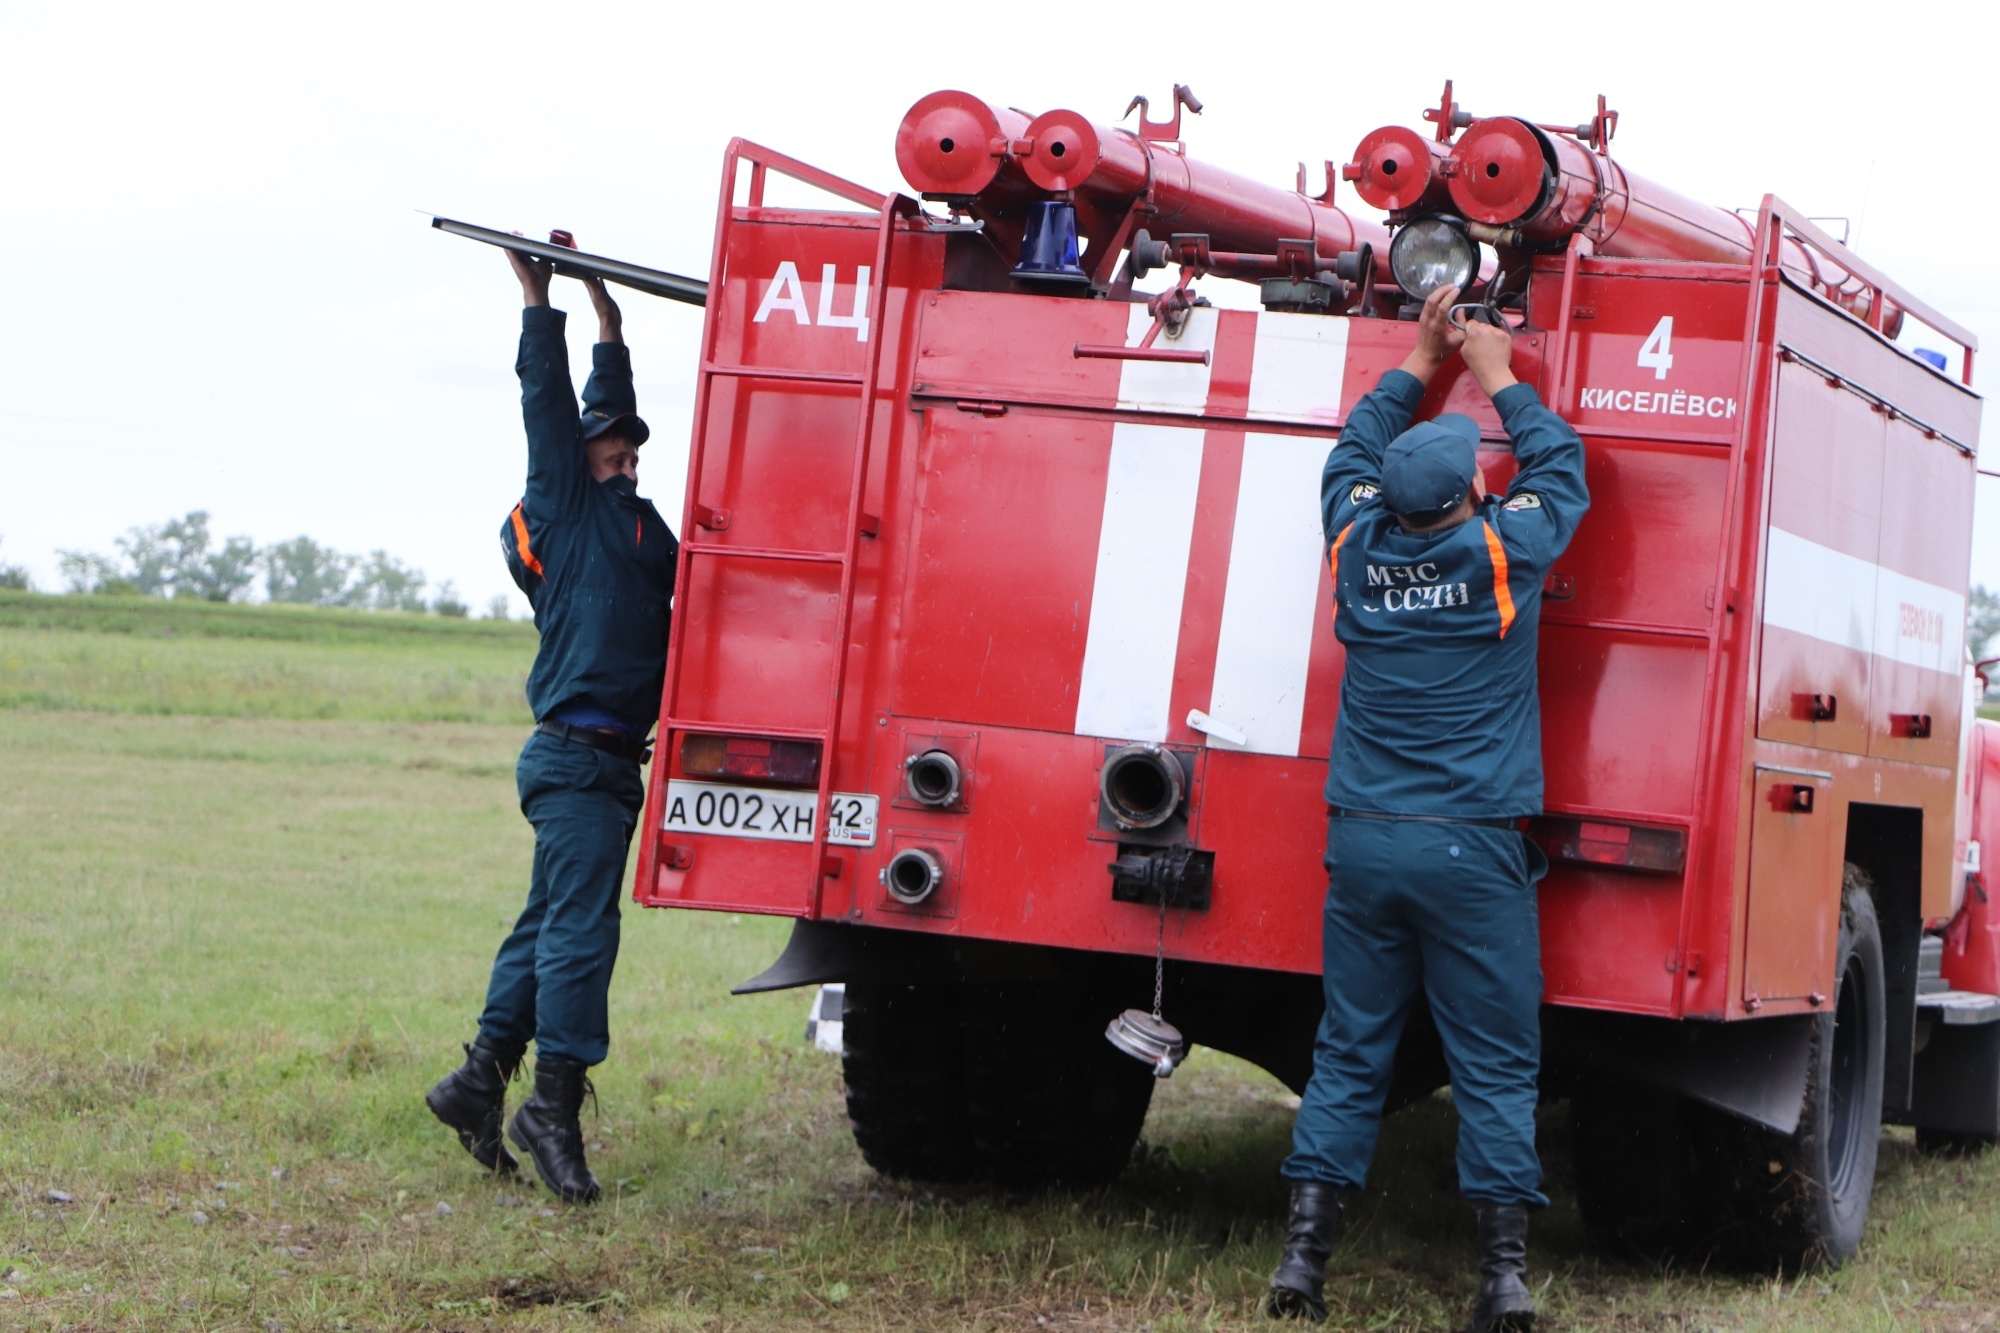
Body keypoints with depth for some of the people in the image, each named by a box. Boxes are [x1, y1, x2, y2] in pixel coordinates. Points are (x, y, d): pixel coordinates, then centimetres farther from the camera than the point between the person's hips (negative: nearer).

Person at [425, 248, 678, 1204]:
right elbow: (549, 406, -4)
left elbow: (608, 404, 31)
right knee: (580, 927, -12)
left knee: (552, 926, 13)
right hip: (575, 756, -9)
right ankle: (555, 1106, -11)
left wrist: (605, 310, 33)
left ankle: (481, 1080, 20)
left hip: (611, 761, 9)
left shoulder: (630, 519, 21)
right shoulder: (565, 505, 0)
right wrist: (539, 300, -1)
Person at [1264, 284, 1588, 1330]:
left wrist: (1418, 363, 29)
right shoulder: (1503, 556, -7)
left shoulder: (1358, 549, 2)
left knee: (1348, 1054, 8)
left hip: (1364, 841, 3)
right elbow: (1560, 468, 12)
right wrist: (1498, 377, 22)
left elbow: (1352, 456, 23)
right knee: (1494, 1065, 2)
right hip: (1474, 850, -3)